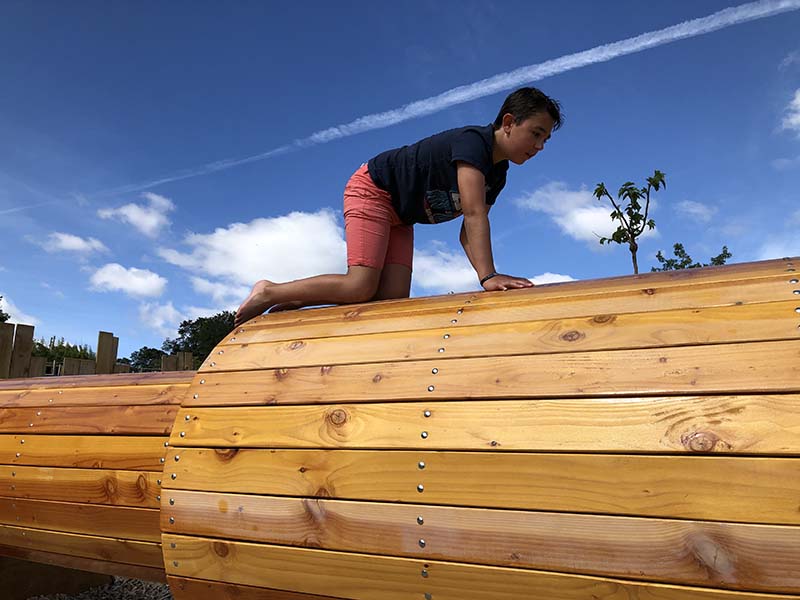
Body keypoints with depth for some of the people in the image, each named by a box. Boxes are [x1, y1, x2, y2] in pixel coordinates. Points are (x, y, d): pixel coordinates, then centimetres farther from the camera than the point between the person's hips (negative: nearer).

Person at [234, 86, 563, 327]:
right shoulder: (473, 141, -23)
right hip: (372, 190, -9)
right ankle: (269, 292, -3)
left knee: (393, 298, -8)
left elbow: (467, 231, 0)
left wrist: (489, 276, -13)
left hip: (399, 215, 9)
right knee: (360, 287, -22)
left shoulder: (497, 174, 5)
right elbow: (475, 214, -35)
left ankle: (294, 302, 2)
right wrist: (488, 276, -42)